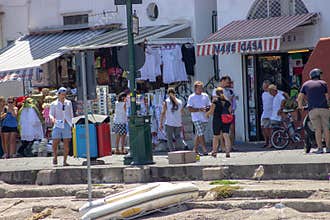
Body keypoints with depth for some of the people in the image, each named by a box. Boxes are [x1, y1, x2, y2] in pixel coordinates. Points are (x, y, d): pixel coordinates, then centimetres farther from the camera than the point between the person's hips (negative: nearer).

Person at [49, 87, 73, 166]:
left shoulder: (69, 103, 13)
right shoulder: (54, 104, 6)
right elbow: (51, 114, 2)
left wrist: (71, 123, 14)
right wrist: (52, 118, -20)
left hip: (67, 125, 2)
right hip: (57, 125, -2)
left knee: (67, 144, -2)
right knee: (55, 143, -6)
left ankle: (64, 161, 5)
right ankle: (55, 157, 17)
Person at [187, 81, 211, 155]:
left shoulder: (205, 96, 12)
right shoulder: (191, 97, -2)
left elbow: (209, 106, 17)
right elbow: (189, 109, -9)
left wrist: (207, 108, -7)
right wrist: (199, 109, -20)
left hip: (204, 118, 5)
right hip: (197, 118, -5)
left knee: (198, 134, 9)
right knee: (201, 134, -12)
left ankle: (195, 149, 15)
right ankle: (205, 150, -14)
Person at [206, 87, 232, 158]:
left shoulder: (215, 101, -6)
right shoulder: (227, 101, 5)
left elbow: (211, 111, -7)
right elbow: (229, 111, 7)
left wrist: (207, 113, 12)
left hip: (217, 120, -2)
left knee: (216, 136, 12)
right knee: (226, 136, -4)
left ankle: (214, 152, 24)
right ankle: (228, 152, -16)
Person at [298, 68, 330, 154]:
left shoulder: (306, 84, 15)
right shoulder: (323, 83, 12)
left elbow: (300, 98, 13)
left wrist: (300, 106, 30)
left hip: (312, 109, 1)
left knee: (318, 129, 0)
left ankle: (320, 148, -6)